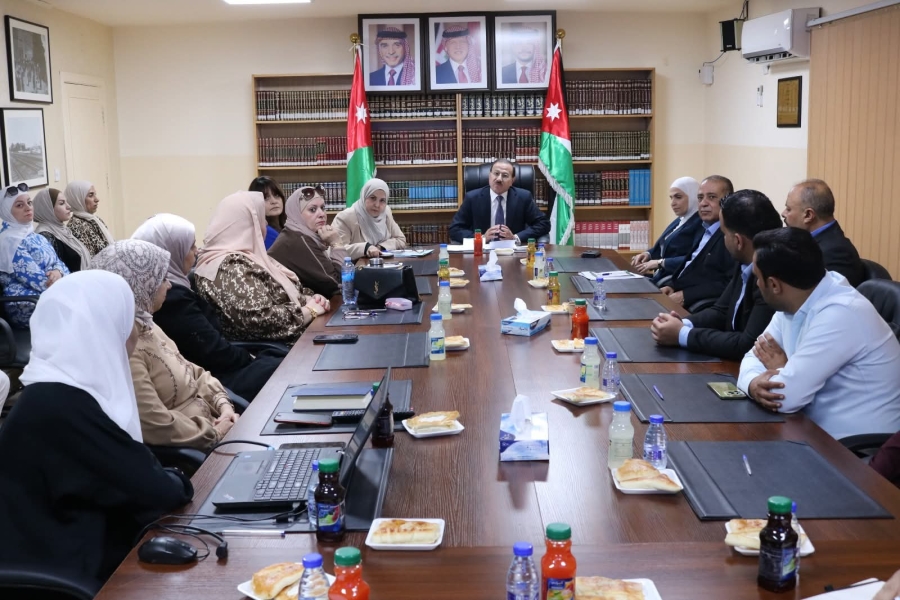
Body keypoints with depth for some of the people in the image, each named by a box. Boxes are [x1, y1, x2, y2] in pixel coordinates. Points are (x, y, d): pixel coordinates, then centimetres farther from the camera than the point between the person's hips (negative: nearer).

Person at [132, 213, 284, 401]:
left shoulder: (170, 288, 9)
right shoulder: (172, 298, -23)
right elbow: (215, 352, -20)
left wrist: (248, 356, 3)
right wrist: (250, 357, -3)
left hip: (206, 368, 10)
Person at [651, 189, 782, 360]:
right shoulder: (746, 264, 2)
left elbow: (748, 346, -26)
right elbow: (721, 311, 12)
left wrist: (682, 335, -17)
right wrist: (684, 324, -7)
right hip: (734, 363, 7)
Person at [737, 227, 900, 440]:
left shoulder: (839, 314, -24)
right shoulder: (795, 302, 2)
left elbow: (786, 397, -25)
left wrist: (778, 368, -4)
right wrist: (754, 383, -15)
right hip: (818, 434, 7)